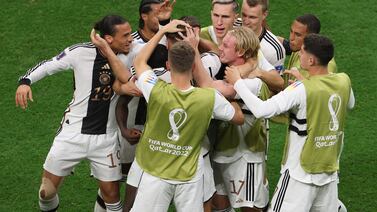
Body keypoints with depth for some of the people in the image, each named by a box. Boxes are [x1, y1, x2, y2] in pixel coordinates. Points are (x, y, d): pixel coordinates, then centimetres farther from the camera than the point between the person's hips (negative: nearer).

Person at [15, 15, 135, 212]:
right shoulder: (82, 52, -15)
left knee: (111, 194, 2)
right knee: (47, 191, 6)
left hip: (105, 138, 2)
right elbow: (48, 65, -4)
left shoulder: (127, 57, -7)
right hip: (73, 134, -2)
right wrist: (25, 81, -19)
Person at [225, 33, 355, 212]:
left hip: (301, 175, -6)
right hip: (330, 171, 6)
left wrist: (237, 82, -14)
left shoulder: (301, 90, -22)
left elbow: (261, 110, -28)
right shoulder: (344, 81, -3)